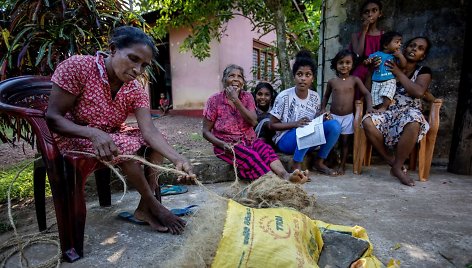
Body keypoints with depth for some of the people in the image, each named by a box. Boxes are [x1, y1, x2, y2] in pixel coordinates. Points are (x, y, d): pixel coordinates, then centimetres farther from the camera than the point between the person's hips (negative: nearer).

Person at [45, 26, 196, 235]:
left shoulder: (136, 90, -10)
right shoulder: (76, 67, -21)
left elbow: (149, 131, -24)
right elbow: (52, 118, -21)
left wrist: (177, 159, -40)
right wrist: (94, 133, -40)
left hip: (110, 136, 5)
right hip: (71, 138, -5)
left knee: (156, 141, -13)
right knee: (126, 146, -29)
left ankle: (144, 209, -15)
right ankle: (154, 207, -12)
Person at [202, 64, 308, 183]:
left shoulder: (247, 97, 5)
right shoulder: (215, 100, -4)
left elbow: (253, 121, -11)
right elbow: (206, 131, -4)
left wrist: (236, 100, -17)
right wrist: (222, 144, -22)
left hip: (249, 140, 4)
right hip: (227, 144, -3)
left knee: (266, 149, -28)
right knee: (251, 155, -32)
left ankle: (285, 175, -50)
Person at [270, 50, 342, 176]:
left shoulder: (315, 97, 1)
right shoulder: (284, 96, -14)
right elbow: (272, 125, -10)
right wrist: (295, 124, -23)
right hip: (286, 140, -5)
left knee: (334, 125, -17)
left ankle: (319, 162, -3)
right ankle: (296, 165, -16)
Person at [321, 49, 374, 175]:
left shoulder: (355, 80, -1)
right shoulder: (332, 81, 1)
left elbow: (367, 93, 1)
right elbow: (326, 96, 14)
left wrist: (369, 107, -14)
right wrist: (323, 109, 3)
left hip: (348, 117, 0)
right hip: (333, 116, 1)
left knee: (345, 141, 7)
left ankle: (342, 165, 18)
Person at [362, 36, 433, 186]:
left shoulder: (423, 71, 9)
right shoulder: (390, 68, 13)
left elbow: (418, 92, -13)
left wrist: (399, 74, -7)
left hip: (409, 113, -1)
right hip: (388, 113, 1)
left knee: (413, 124, -39)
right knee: (367, 122, -33)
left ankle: (397, 167, -18)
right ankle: (391, 160, -13)